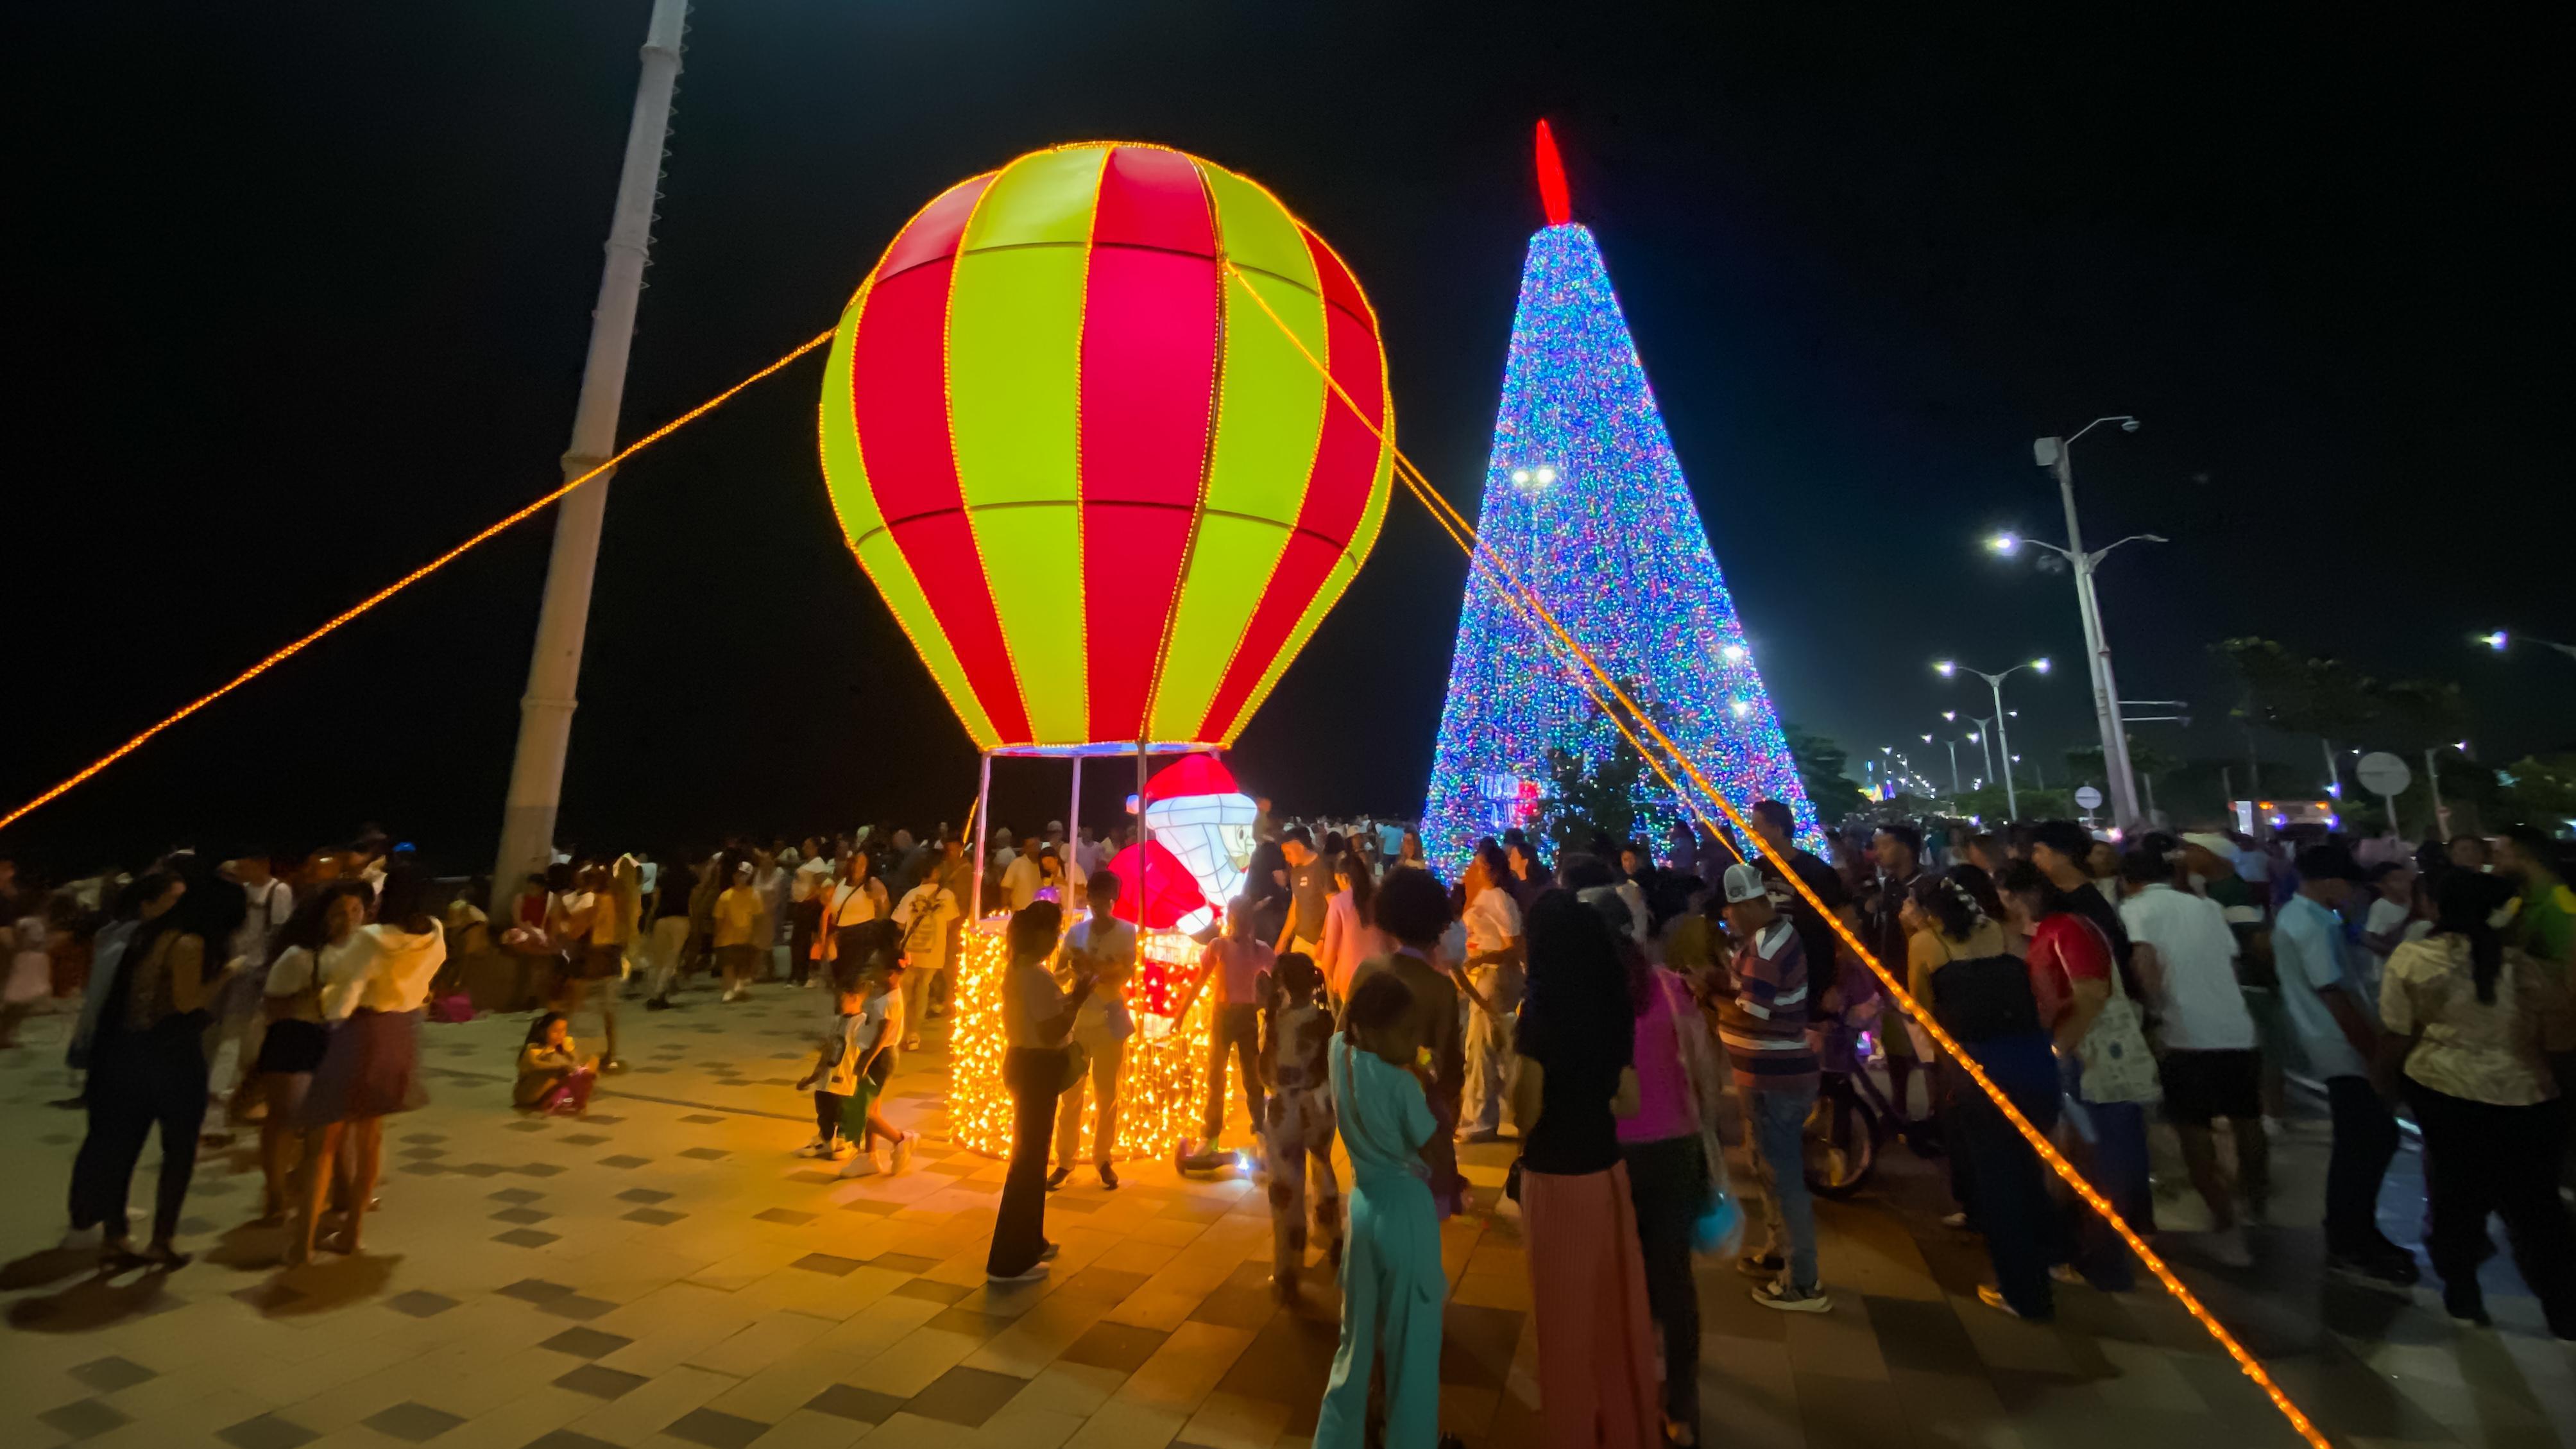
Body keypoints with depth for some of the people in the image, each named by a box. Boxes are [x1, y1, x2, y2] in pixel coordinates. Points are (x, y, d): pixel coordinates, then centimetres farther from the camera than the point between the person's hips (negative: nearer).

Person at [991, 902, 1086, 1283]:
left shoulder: (1016, 969, 8)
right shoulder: (1037, 976, -23)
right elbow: (1052, 1034, -25)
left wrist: (1069, 994, 12)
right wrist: (1079, 997, -19)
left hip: (1022, 1062, 10)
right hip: (1037, 1069, -10)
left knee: (1031, 1153, 21)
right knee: (1029, 1157, 1)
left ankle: (1028, 1242, 35)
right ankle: (1009, 1262, 11)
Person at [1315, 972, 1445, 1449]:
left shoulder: (1339, 1052, -6)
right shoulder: (1402, 1083, -23)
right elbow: (1434, 1156, -12)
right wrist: (1429, 1088, -5)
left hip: (1363, 1203, 6)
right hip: (1406, 1210, -6)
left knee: (1356, 1338, 23)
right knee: (1410, 1347, 12)